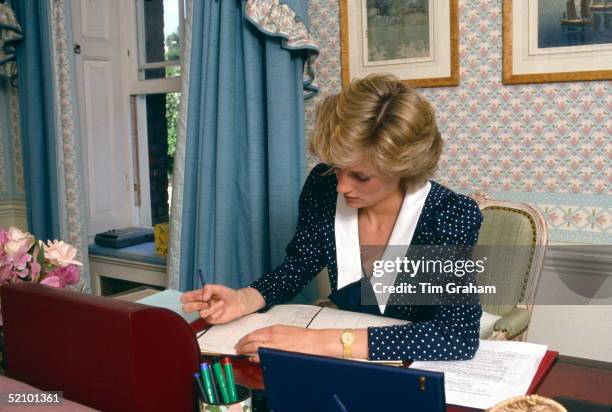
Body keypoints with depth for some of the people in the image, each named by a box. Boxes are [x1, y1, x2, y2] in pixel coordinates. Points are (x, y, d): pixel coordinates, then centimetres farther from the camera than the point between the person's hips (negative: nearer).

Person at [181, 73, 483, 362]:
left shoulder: (450, 215, -21)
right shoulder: (323, 186, -10)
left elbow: (460, 335, -32)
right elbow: (297, 266, 4)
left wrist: (328, 342, -38)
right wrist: (243, 300, -16)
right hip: (340, 369, 2)